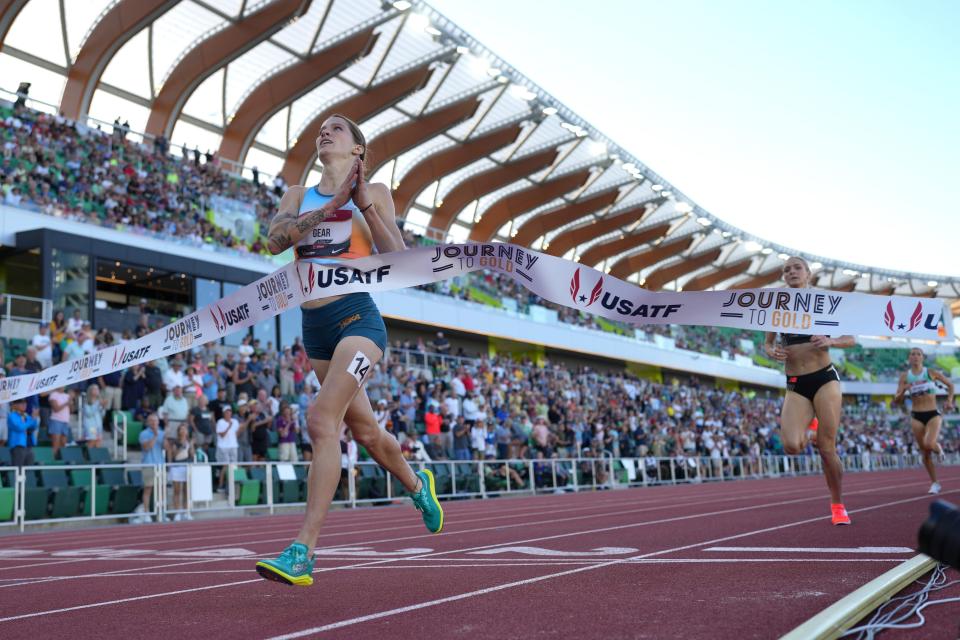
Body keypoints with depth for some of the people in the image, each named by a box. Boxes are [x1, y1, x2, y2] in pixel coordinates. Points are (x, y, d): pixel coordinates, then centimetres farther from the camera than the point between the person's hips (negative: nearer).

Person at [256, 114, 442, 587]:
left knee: (322, 419, -23)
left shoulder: (374, 194, 5)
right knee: (364, 430, 15)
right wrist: (333, 205, -13)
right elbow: (276, 239, -7)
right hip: (315, 327, 5)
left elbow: (398, 260, -5)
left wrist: (364, 204, -10)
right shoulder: (298, 195, 14)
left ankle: (302, 552, -22)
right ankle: (417, 485, 45)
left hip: (357, 317, -5)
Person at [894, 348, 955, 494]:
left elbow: (950, 384, 12)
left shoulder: (931, 372, -3)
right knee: (925, 453, 5)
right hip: (916, 416, 2)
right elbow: (897, 400, -3)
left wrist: (949, 401, 0)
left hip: (933, 415, -2)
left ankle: (938, 448, 12)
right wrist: (903, 390, -22)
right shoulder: (905, 376, -1)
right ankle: (934, 483, 19)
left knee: (930, 444, -25)